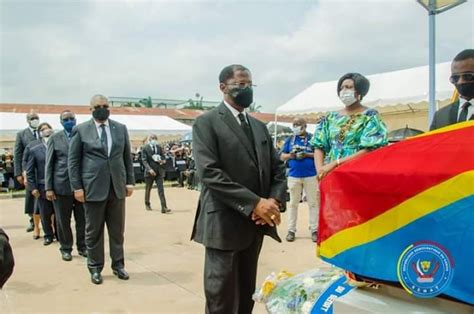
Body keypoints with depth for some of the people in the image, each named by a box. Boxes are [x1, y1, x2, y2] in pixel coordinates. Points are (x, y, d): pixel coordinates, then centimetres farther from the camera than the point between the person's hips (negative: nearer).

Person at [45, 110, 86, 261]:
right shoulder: (55, 138, 4)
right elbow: (49, 164, 3)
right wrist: (48, 188, -3)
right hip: (62, 185, -1)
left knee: (82, 219, 7)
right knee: (63, 220, 8)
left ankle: (82, 246, 23)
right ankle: (66, 248, 22)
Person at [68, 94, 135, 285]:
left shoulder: (121, 128, 9)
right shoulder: (81, 130, 0)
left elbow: (127, 157, 10)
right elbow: (73, 161, -1)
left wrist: (130, 181, 4)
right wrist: (76, 187, -7)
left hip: (117, 187, 3)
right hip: (93, 187, -2)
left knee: (117, 230, 10)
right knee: (93, 231, 7)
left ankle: (118, 265, 22)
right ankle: (95, 268, 19)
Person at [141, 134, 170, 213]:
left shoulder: (159, 148, 9)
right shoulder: (145, 148, -2)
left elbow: (163, 157, 16)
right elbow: (144, 160, -8)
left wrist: (163, 160, -9)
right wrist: (149, 169, -21)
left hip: (159, 171, 2)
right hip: (150, 171, -2)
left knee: (161, 189, -7)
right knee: (148, 189, 13)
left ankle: (164, 207, -13)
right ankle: (147, 204, 34)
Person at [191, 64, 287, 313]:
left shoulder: (259, 126, 16)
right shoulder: (206, 122, -6)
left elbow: (278, 168, 13)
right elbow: (209, 173, -17)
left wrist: (274, 201, -7)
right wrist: (254, 203, -20)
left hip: (256, 223, 6)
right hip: (224, 224, -6)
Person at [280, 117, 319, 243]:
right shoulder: (290, 139, 10)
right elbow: (282, 156, 10)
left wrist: (307, 155, -15)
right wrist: (290, 155, -11)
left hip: (311, 175, -2)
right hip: (294, 175, 2)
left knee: (313, 203, 1)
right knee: (293, 203, 6)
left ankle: (314, 230, 7)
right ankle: (291, 230, 11)